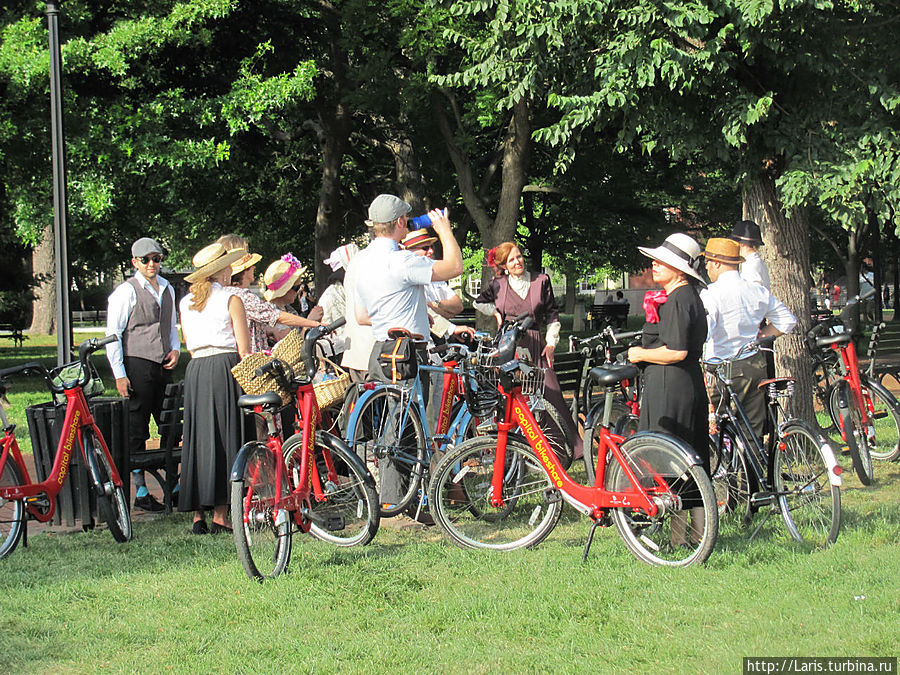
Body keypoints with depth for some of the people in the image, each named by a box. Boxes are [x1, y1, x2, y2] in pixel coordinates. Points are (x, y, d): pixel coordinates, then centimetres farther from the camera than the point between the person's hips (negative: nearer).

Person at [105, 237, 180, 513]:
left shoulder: (167, 290, 15)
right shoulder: (126, 291, -5)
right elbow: (113, 334, -7)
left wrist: (175, 350, 7)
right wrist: (119, 375, -13)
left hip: (163, 367, 6)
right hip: (137, 366, -6)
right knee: (137, 431, -2)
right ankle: (140, 492, 3)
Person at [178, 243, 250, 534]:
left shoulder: (186, 302, 15)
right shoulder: (231, 299, -1)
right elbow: (244, 349, -5)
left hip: (195, 369, 5)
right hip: (226, 368, -5)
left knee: (199, 439, 7)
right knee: (225, 438, -2)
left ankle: (198, 516, 5)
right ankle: (220, 517, -5)